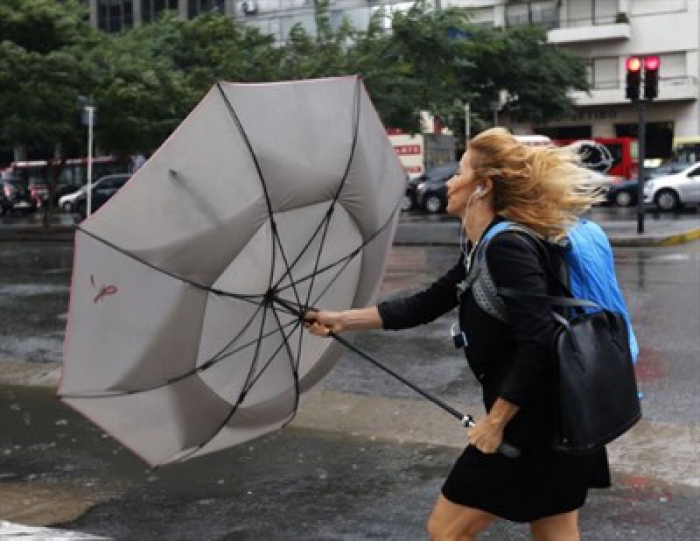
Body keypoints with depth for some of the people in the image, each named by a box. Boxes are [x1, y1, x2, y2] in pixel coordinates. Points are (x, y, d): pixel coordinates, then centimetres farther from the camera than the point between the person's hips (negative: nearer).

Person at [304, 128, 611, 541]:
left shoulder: (507, 247, -19)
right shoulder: (481, 251, 12)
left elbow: (538, 343, -26)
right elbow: (426, 305, 19)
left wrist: (495, 422, -18)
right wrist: (341, 320, 19)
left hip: (535, 425, -9)